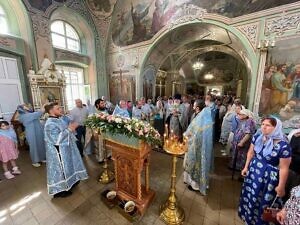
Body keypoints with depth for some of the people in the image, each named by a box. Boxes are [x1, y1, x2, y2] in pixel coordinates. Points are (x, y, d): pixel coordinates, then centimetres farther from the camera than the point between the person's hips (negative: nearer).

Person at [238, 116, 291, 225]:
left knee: (264, 201, 17)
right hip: (253, 172, 5)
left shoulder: (283, 146, -23)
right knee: (250, 195, 23)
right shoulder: (257, 137, -9)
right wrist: (246, 167, 7)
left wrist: (281, 186, -8)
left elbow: (284, 168, -15)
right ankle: (247, 215, 49)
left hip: (269, 177, -4)